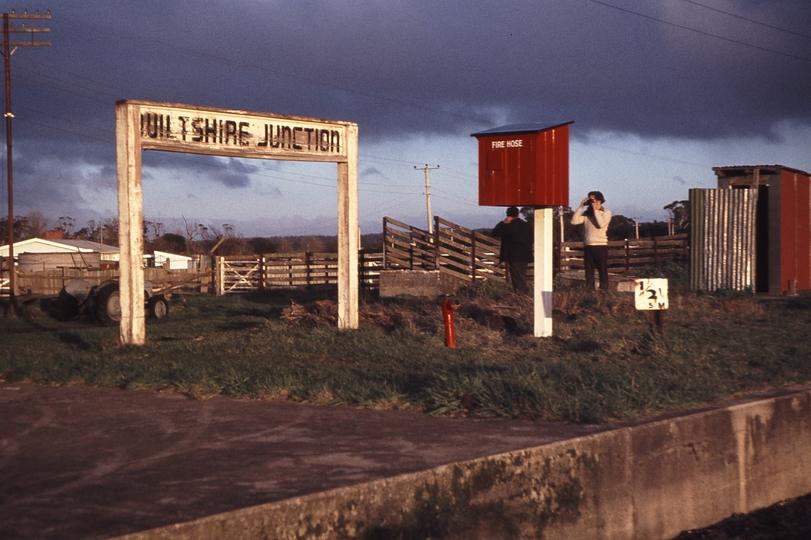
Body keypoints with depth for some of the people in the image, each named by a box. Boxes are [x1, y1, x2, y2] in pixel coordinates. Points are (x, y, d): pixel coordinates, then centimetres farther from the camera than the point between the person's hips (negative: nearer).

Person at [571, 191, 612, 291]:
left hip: (601, 246, -4)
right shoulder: (586, 213, 12)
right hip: (588, 246, 4)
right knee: (589, 272, 5)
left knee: (603, 271, -4)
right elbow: (574, 221, 0)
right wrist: (581, 207, -3)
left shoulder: (606, 212, 2)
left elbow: (601, 224, -17)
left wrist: (595, 210, -11)